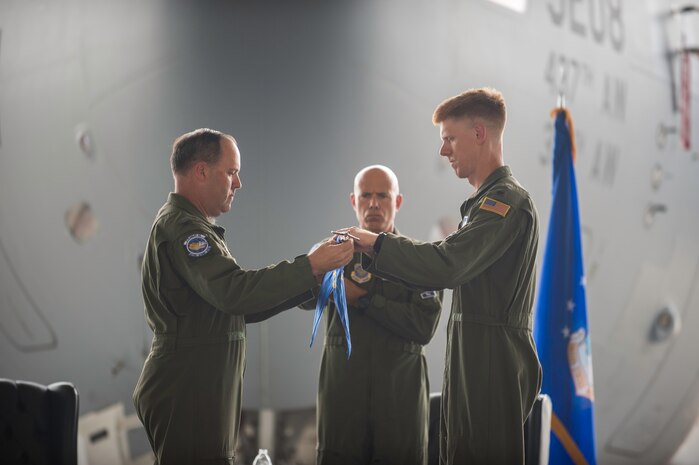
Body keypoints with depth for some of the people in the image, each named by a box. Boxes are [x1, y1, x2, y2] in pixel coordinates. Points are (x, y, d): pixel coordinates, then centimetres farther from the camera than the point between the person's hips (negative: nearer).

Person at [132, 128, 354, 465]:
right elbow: (235, 293, -28)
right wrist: (310, 266, -23)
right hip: (186, 399, -10)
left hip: (200, 395, 10)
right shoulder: (180, 227, -13)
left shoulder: (187, 226, 20)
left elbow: (239, 308, 17)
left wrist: (309, 285, 8)